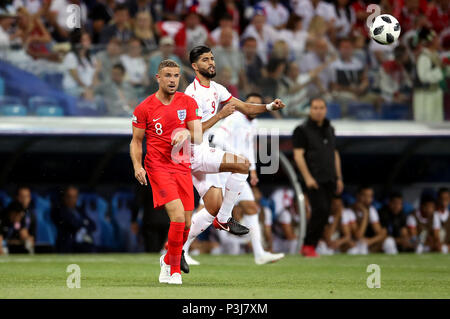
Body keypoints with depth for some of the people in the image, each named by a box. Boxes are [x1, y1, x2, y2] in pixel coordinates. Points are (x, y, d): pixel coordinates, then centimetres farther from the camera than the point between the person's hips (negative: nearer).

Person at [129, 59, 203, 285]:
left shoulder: (188, 103, 5)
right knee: (178, 216, -20)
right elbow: (136, 141, 6)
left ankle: (167, 261, 31)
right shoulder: (144, 108, -1)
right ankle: (174, 270, -8)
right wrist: (137, 166, -8)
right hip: (158, 167, -4)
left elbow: (198, 138, 1)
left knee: (186, 224, 4)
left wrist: (188, 133, -22)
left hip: (182, 168, 4)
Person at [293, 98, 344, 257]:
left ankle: (309, 247, 7)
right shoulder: (302, 130, -2)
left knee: (323, 214, 1)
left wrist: (338, 178, 19)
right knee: (321, 210, -17)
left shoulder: (330, 130, 18)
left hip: (329, 180, 6)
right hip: (313, 179, -6)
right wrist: (307, 177, -17)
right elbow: (298, 155, -8)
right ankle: (308, 245, -8)